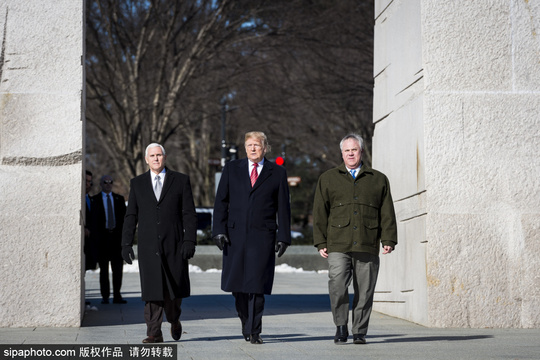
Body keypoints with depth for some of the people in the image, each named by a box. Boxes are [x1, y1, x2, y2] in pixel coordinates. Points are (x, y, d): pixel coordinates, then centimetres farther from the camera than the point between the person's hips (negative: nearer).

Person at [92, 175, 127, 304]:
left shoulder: (119, 199, 13)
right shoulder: (95, 200, 4)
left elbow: (124, 217, 12)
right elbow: (93, 219, 0)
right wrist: (96, 235, -7)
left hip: (117, 236, 2)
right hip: (102, 237, -2)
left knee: (118, 267, -2)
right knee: (104, 268, 3)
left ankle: (117, 296, 1)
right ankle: (105, 296, 7)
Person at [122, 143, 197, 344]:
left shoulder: (181, 181, 6)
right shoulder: (137, 183, 11)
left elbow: (189, 214, 2)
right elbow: (131, 216, 10)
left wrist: (190, 240, -8)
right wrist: (126, 243, 2)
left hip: (174, 245, -1)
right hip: (148, 247, 1)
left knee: (174, 289, 3)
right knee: (152, 290, -4)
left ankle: (174, 319, 31)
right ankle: (154, 333, -1)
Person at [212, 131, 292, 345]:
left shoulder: (277, 173, 7)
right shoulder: (232, 169, 10)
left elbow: (283, 208, 6)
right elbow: (221, 202, 8)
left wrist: (283, 237, -1)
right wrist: (219, 230, -2)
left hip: (262, 237, -2)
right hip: (235, 235, 2)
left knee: (257, 285, -6)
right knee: (237, 284, 3)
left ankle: (253, 331, 3)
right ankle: (246, 320, 26)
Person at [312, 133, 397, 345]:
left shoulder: (378, 180, 14)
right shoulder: (328, 179, 14)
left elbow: (387, 214, 11)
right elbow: (320, 213, 11)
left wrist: (389, 240, 0)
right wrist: (320, 243, 2)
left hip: (368, 247, 1)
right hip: (338, 246, -1)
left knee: (365, 292, 1)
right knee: (337, 286, -17)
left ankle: (359, 332, 12)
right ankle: (341, 327, -2)